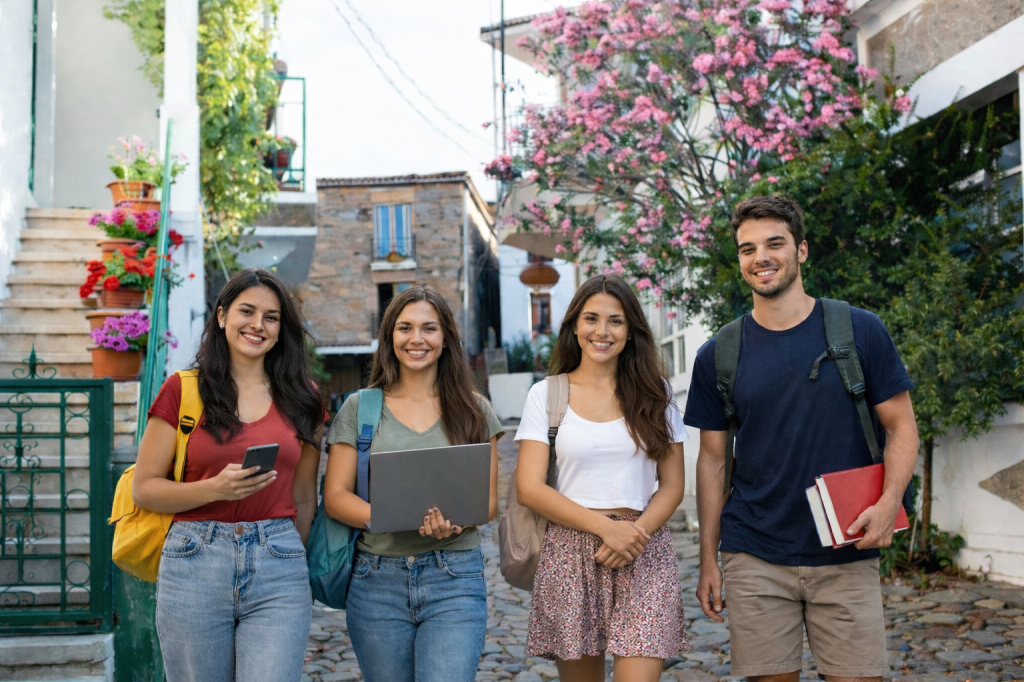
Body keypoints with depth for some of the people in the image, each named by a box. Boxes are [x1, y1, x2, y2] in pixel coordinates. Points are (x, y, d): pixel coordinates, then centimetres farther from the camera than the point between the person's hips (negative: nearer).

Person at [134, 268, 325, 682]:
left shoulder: (301, 398, 11)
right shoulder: (182, 390, 3)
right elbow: (144, 489, 1)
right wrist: (216, 488, -14)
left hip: (278, 569, 1)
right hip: (195, 565, -1)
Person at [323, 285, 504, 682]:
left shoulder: (474, 410, 7)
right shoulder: (360, 407, 5)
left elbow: (490, 498, 7)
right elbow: (335, 496, 1)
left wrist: (456, 522, -16)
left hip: (455, 579, -1)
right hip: (377, 580, 1)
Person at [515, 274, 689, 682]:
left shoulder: (655, 393, 8)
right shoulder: (546, 394, 4)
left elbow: (672, 486, 8)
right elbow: (529, 488, -3)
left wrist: (638, 533, -11)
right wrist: (605, 526, -14)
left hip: (643, 557, 0)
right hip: (570, 553, 0)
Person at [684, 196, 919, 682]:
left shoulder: (860, 331, 0)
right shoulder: (718, 356, 4)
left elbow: (901, 426, 3)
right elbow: (712, 460, 8)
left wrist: (889, 502, -14)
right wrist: (708, 559, 5)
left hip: (846, 557, -1)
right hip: (754, 560, 1)